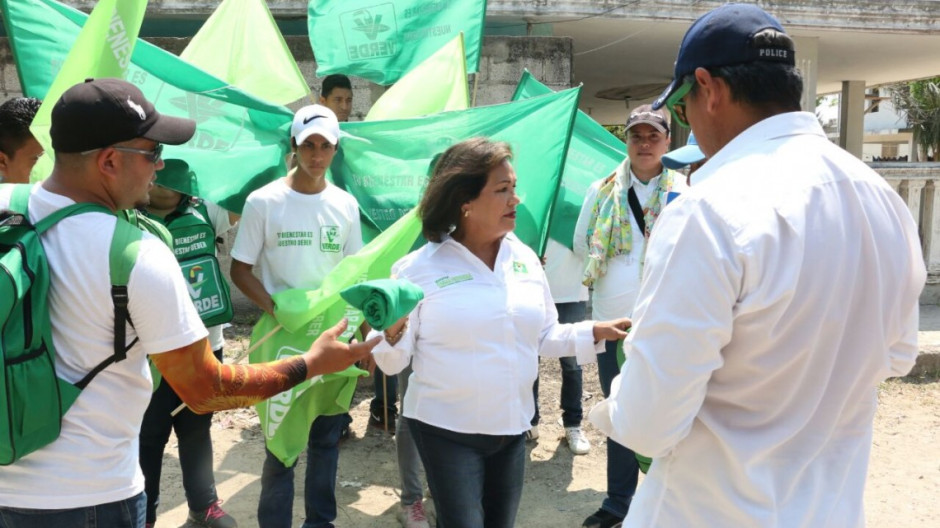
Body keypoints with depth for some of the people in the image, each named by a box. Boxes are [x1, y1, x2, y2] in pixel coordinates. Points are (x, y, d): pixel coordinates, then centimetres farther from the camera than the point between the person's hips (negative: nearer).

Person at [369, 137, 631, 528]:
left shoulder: (524, 259, 1)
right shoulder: (420, 268, -13)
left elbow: (543, 336, 11)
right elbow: (393, 362, -10)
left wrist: (594, 332, -2)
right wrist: (392, 334, -30)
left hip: (512, 427, 5)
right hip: (446, 429, -5)